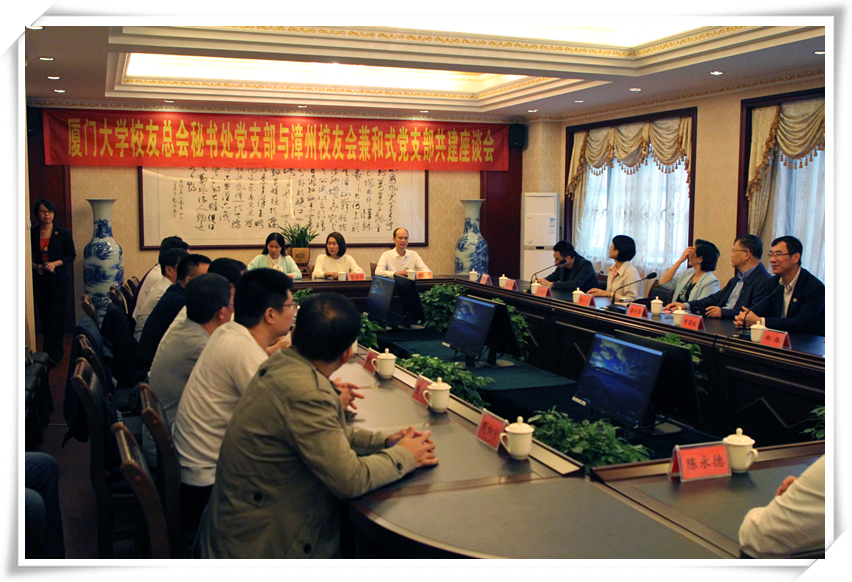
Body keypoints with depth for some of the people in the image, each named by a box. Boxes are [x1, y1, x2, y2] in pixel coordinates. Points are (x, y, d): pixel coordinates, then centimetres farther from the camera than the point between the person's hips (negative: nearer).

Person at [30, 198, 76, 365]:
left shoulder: (63, 233, 2)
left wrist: (55, 263, -13)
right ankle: (53, 351, 15)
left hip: (59, 279, -2)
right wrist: (35, 266, -8)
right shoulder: (32, 233, 6)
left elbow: (71, 255, 2)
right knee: (44, 316, 3)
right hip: (39, 280, 2)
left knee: (57, 316, -7)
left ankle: (53, 354, -3)